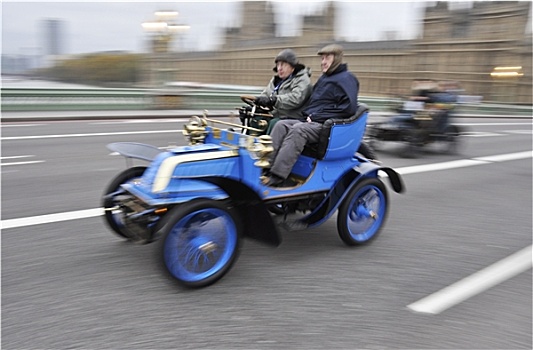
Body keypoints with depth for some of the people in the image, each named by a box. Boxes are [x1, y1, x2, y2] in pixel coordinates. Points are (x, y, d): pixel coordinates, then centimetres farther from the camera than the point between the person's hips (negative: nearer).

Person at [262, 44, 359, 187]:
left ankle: (277, 176, -40)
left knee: (298, 130, -33)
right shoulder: (324, 78, 25)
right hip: (310, 121, 9)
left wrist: (316, 117, -14)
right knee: (281, 125, -13)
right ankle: (267, 166, -25)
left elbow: (349, 108, -15)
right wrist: (307, 115, 9)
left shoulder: (346, 78, -2)